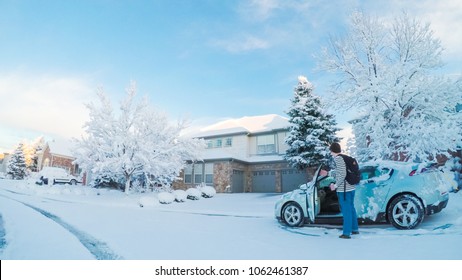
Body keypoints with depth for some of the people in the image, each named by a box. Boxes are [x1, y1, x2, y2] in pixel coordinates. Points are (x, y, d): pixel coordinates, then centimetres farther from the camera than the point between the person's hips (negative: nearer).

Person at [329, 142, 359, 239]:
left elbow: (342, 175, -21)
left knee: (346, 211, -1)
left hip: (343, 189, -9)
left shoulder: (338, 159, -14)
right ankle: (355, 229, 33)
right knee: (351, 209, 20)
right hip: (351, 188, 9)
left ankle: (346, 233, 7)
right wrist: (335, 184, 18)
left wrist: (336, 185, -10)